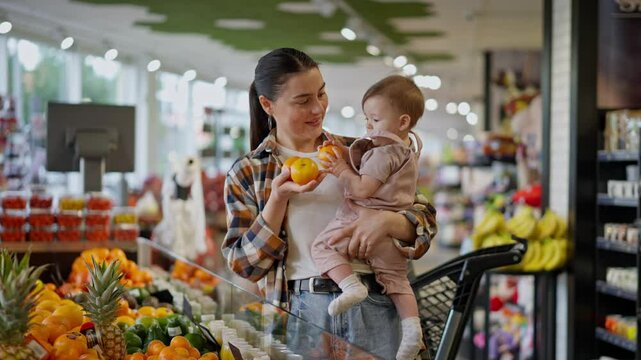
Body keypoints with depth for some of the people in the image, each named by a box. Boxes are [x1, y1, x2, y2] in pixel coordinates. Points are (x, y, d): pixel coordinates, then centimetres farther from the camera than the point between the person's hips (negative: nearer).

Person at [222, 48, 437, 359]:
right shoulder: (247, 173, 7)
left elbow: (425, 218, 6)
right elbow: (245, 264, 1)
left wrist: (387, 221, -15)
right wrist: (279, 198, -10)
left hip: (372, 307, 1)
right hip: (297, 311, -1)